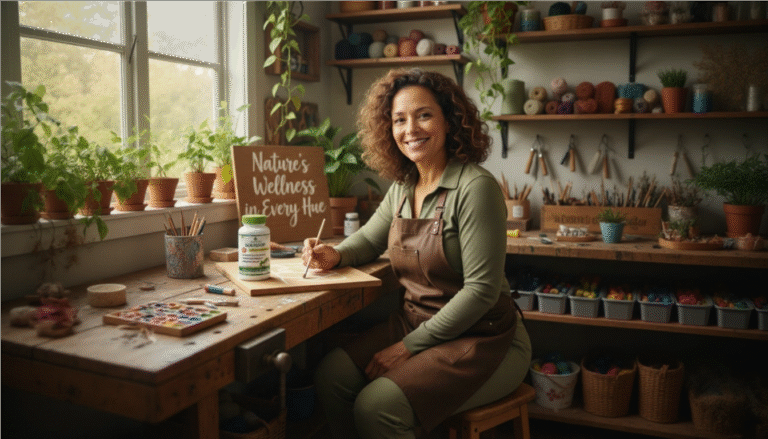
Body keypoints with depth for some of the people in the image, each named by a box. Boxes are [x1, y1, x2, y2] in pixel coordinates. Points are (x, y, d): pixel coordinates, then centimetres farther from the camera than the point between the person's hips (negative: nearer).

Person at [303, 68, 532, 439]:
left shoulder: (475, 187, -19)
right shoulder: (402, 187, 5)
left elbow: (481, 290, -21)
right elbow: (369, 238, 21)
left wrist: (409, 347, -17)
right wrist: (335, 255, -3)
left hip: (481, 339, -7)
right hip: (414, 323, 7)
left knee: (375, 407, -22)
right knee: (330, 377, -9)